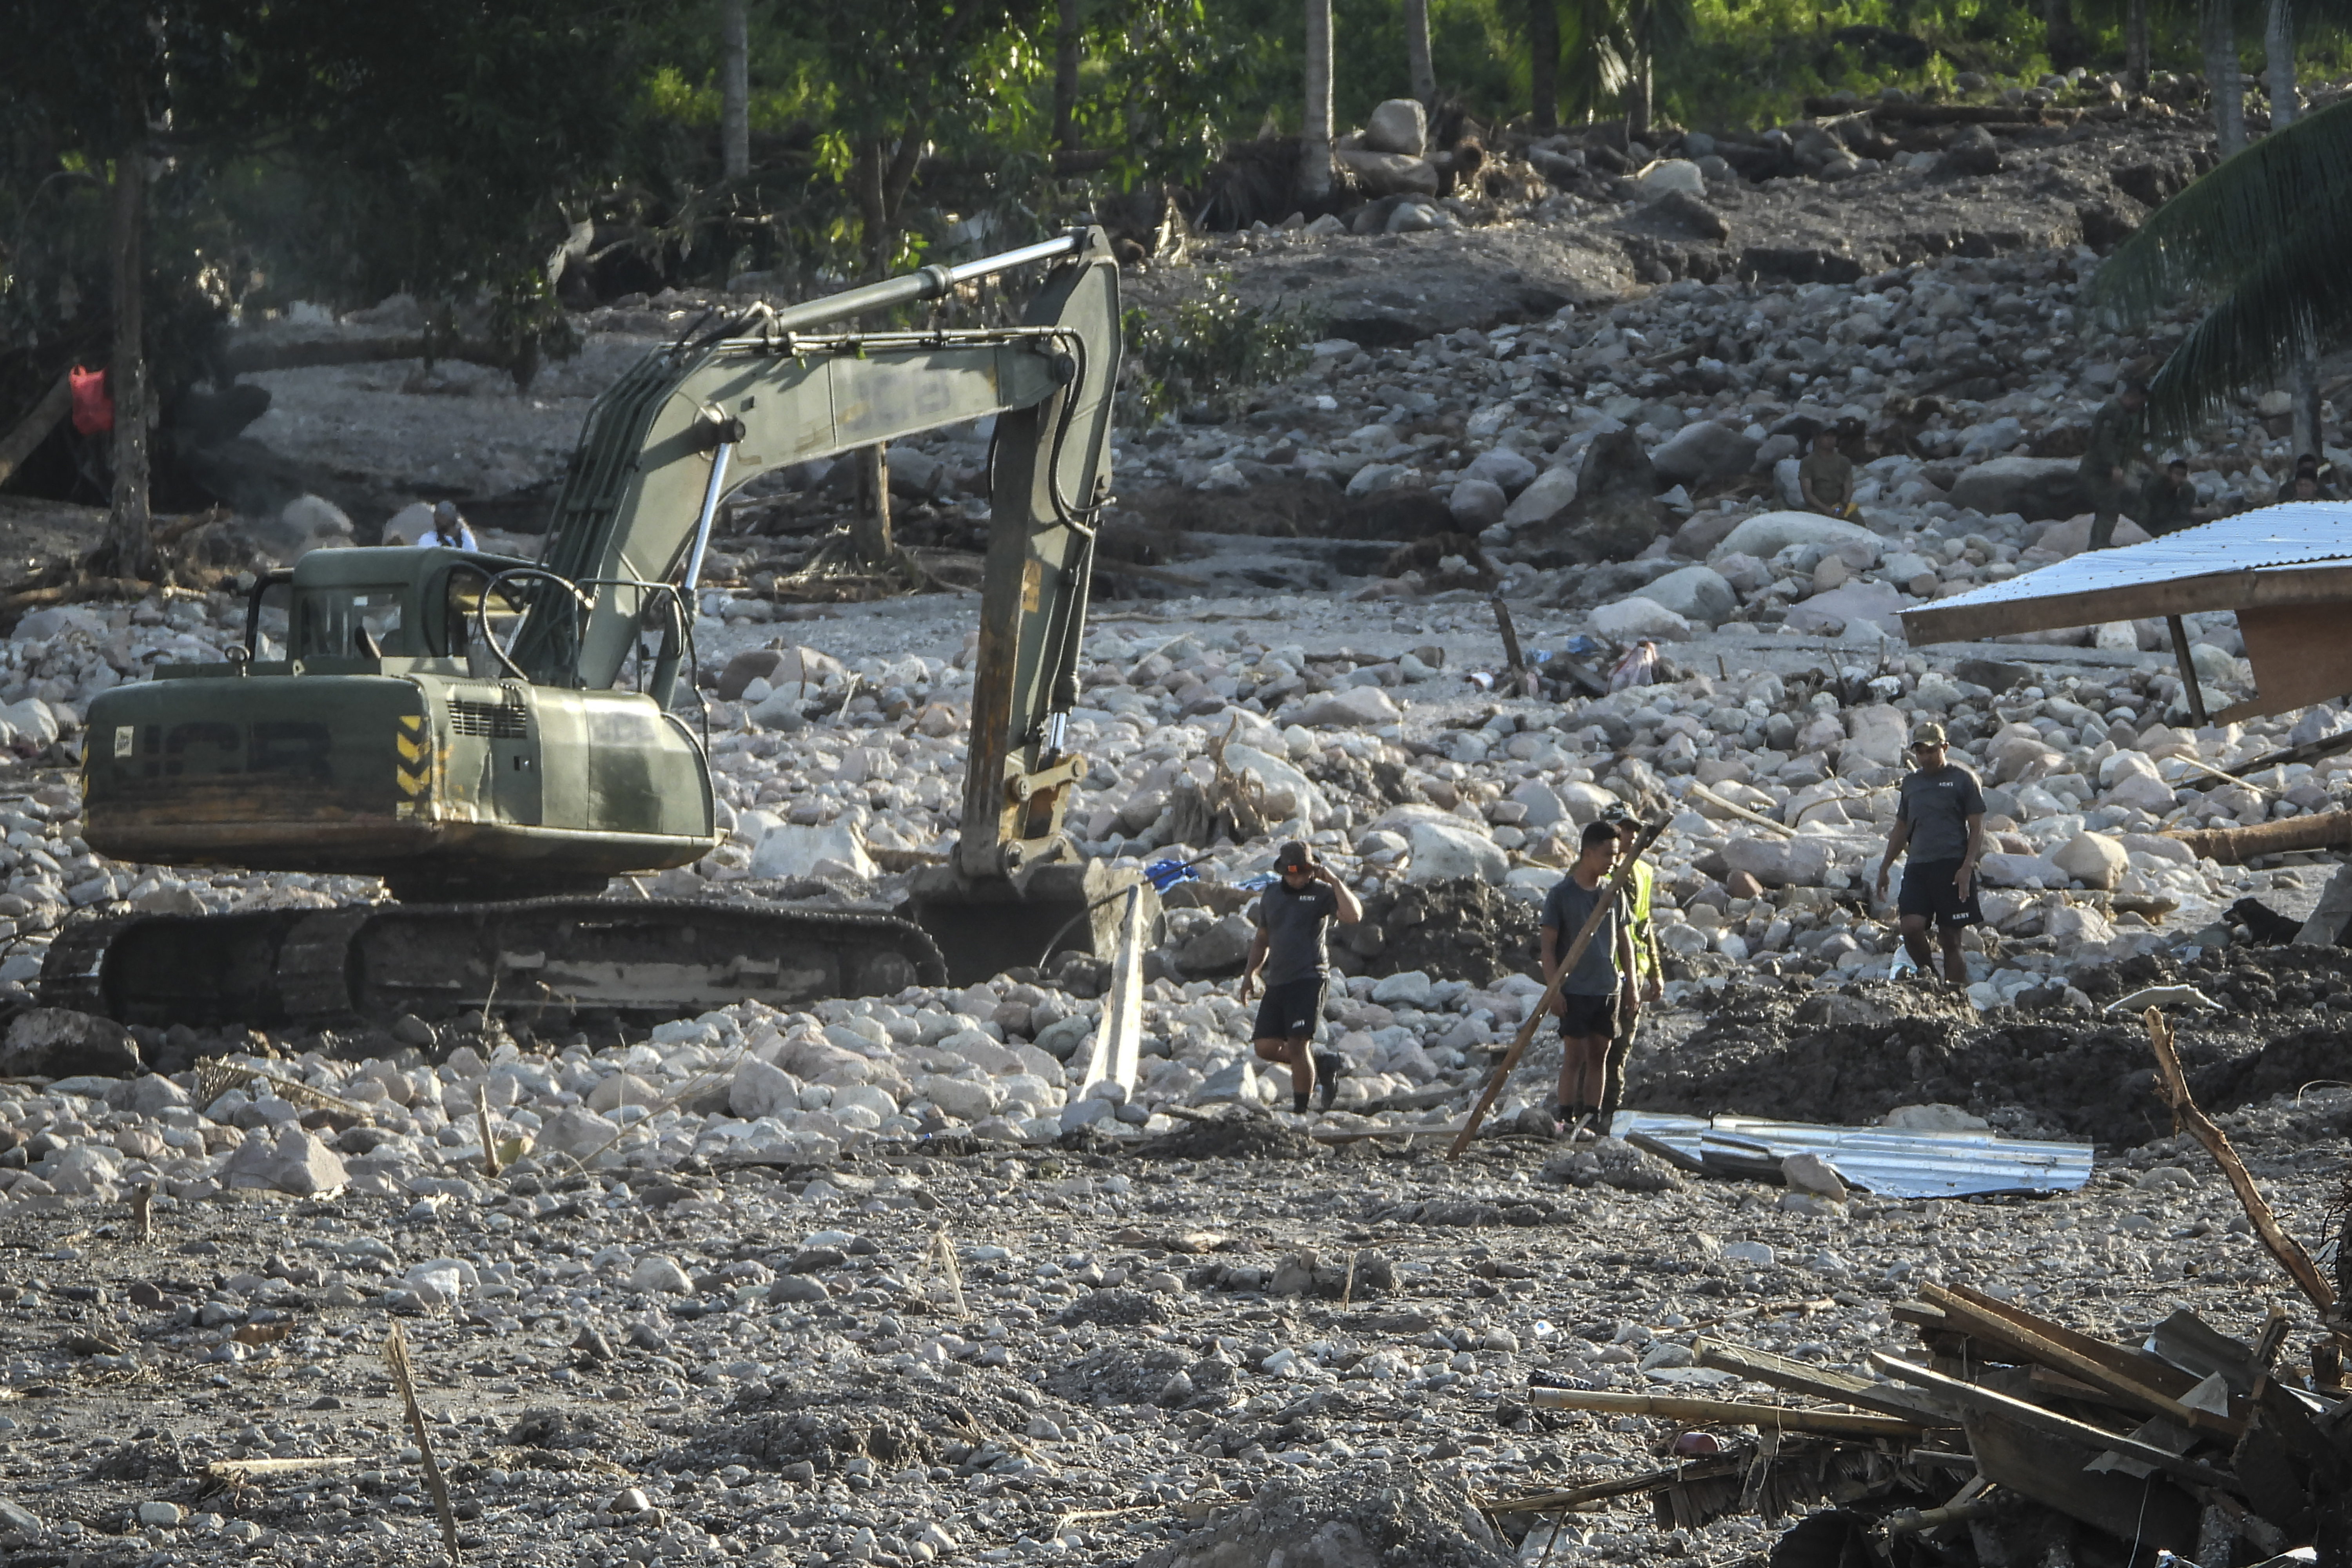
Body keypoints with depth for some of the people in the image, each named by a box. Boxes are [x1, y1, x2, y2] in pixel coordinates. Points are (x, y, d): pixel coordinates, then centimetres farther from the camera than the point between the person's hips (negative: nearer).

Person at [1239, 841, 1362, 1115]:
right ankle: (1325, 1063, 19)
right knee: (1266, 1047, 0)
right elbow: (1263, 938, 28)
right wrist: (1250, 973, 22)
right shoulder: (1272, 895, 15)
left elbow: (1353, 916, -22)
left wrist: (1334, 882, -20)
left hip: (1308, 980, -6)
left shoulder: (1322, 893, -4)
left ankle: (1301, 1110, -4)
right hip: (1276, 981, 7)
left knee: (1297, 1045, -12)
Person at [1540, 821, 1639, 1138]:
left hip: (1609, 988, 5)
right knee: (1575, 1055, -5)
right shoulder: (1561, 894, -6)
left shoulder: (1613, 892, 8)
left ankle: (1591, 1117, 11)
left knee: (1600, 1055, 6)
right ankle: (1567, 1119, -1)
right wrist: (1554, 988, -12)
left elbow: (1624, 940, 15)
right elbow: (1548, 945, -6)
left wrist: (1631, 986, 11)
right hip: (1575, 990, -5)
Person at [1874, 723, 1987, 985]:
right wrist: (1884, 870, 23)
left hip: (1952, 865, -4)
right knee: (1911, 927, -15)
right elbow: (1901, 829, 25)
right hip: (1917, 866, 4)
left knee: (1950, 938, -3)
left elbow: (1977, 828, -1)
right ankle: (1924, 973, 10)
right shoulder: (1911, 782, 17)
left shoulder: (1963, 780, 2)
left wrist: (1967, 867, -13)